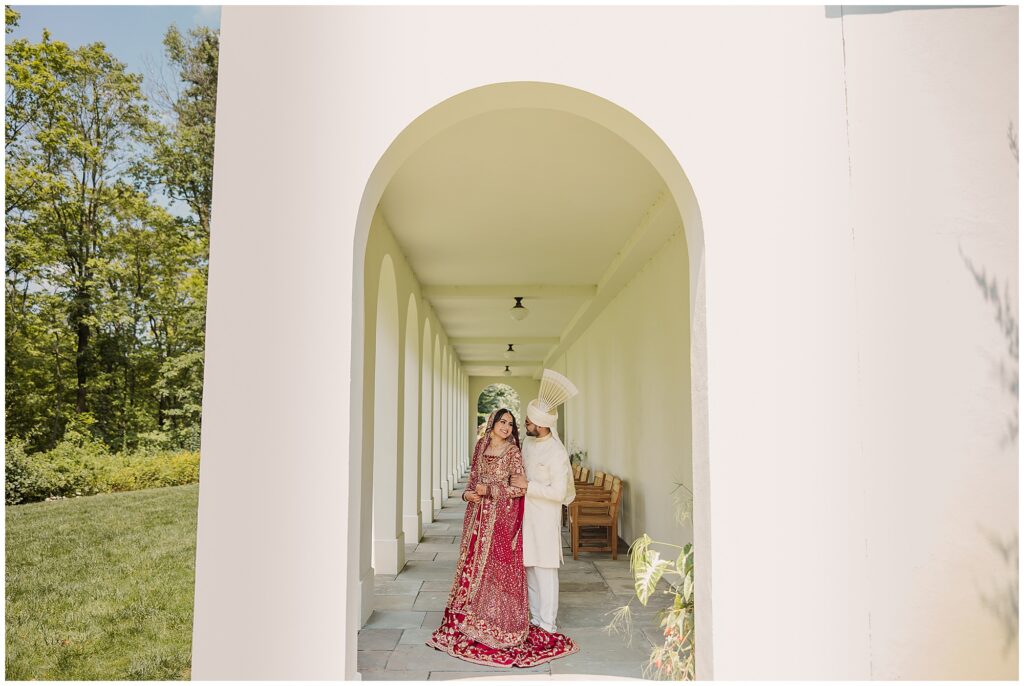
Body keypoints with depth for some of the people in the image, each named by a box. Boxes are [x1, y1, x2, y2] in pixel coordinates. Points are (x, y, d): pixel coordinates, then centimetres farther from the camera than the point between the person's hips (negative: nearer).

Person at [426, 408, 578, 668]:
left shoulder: (513, 452, -8)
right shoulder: (481, 446, 8)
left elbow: (519, 488, -13)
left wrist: (488, 489, -14)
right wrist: (468, 493, -3)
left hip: (501, 517, -5)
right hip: (478, 515, 6)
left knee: (497, 566, -3)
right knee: (473, 563, 9)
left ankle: (499, 624, 10)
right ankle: (471, 621, 21)